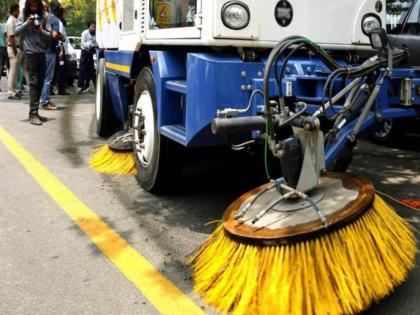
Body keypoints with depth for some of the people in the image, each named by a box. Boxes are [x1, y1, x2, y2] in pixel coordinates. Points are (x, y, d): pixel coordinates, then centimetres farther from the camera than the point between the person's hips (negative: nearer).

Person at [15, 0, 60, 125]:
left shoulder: (42, 17, 11)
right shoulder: (23, 15, 3)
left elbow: (47, 35, 13)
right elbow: (16, 31, 0)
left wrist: (42, 31, -9)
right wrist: (26, 23, -15)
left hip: (42, 52, 4)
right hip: (30, 52, -4)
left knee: (40, 83, 5)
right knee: (33, 82, -12)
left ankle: (35, 112, 13)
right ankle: (32, 114, -14)